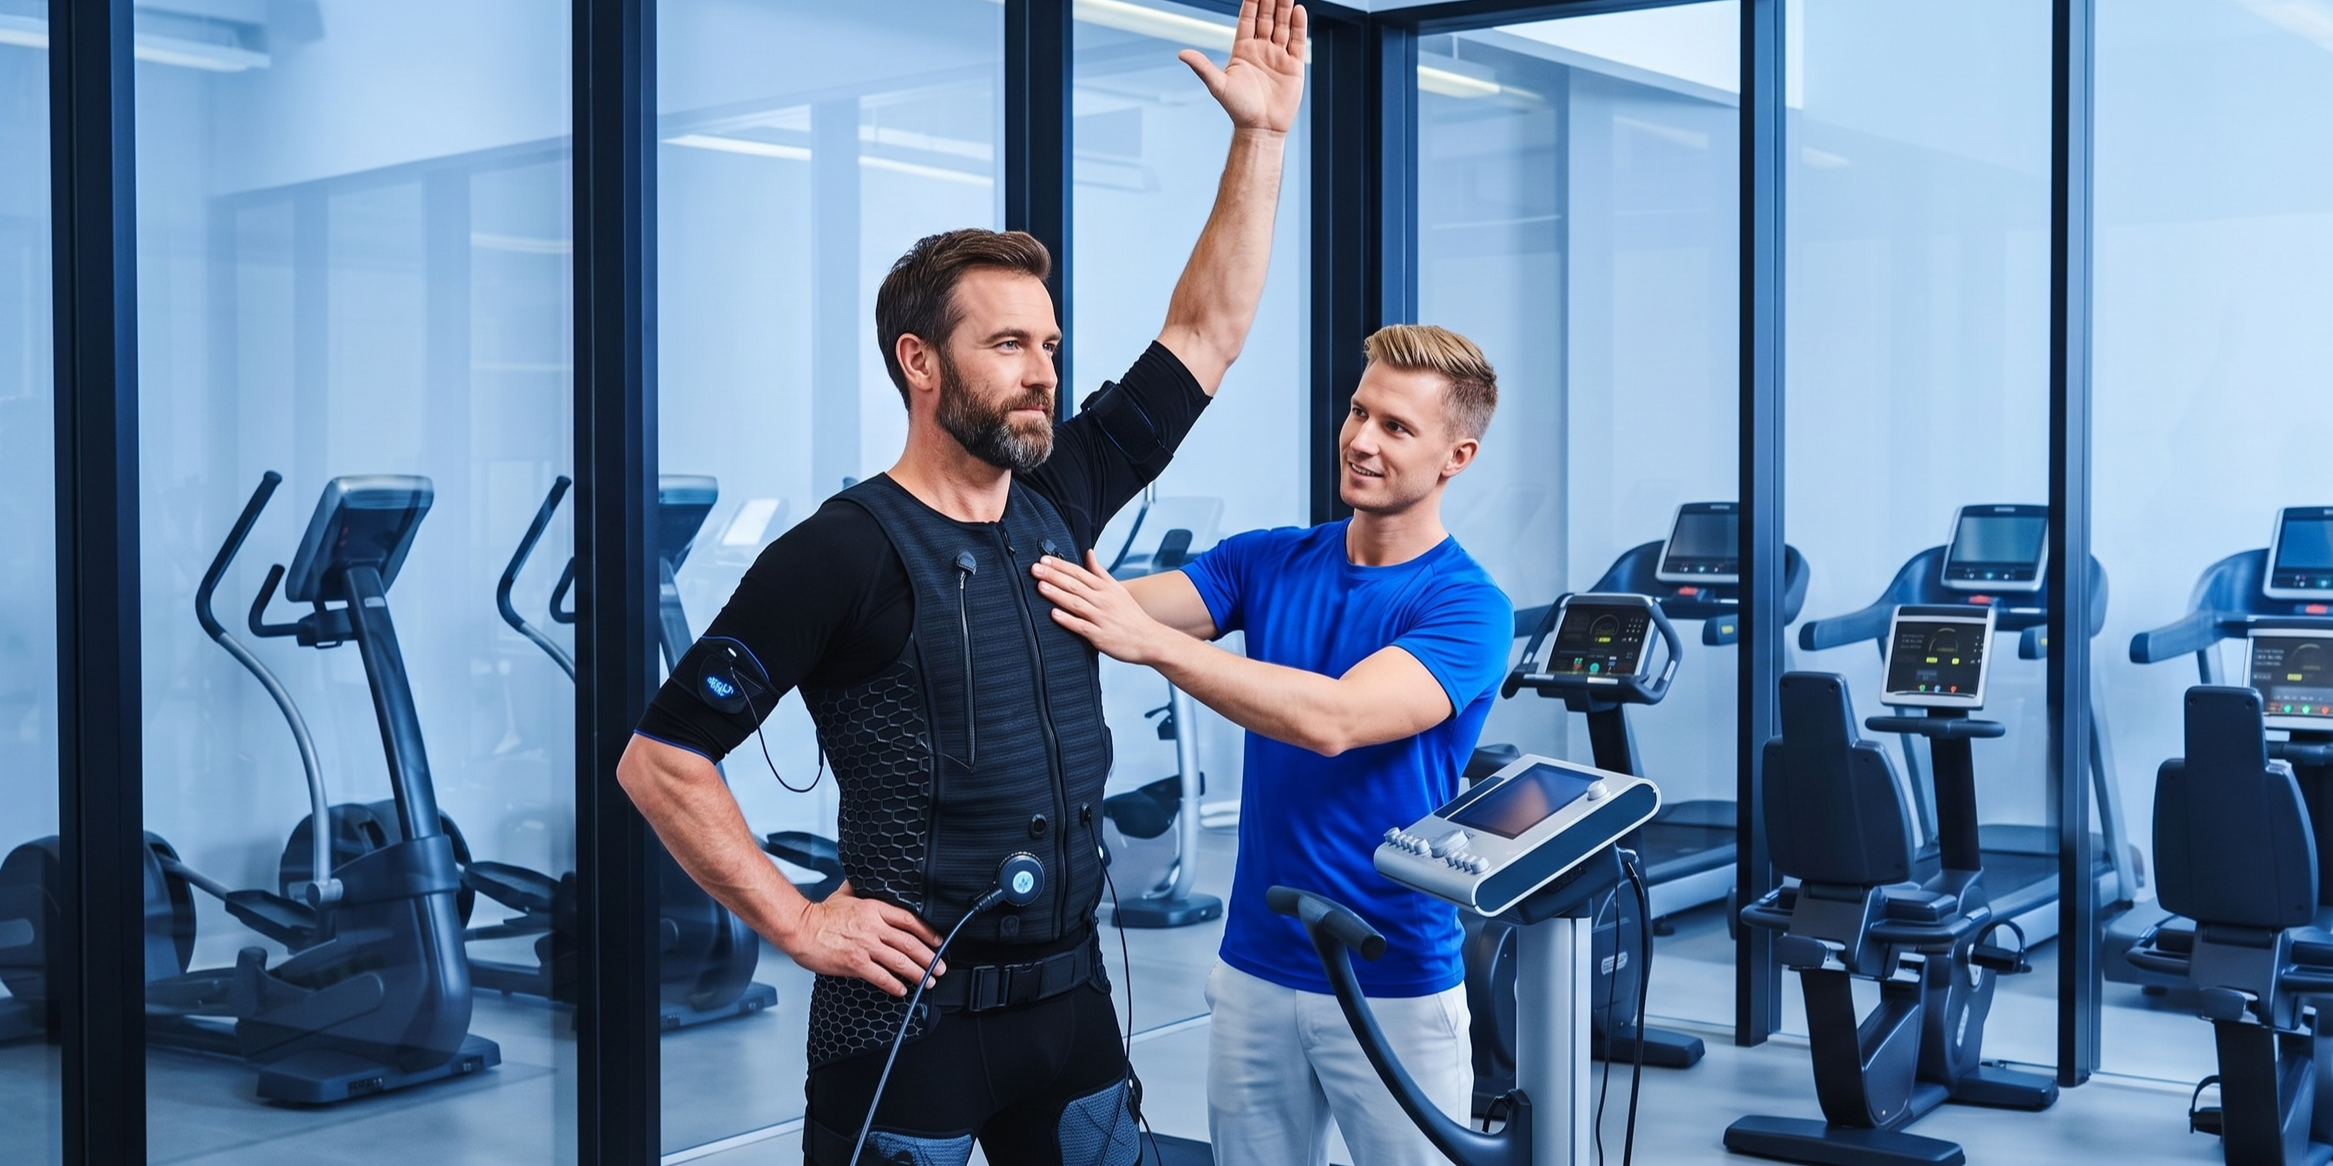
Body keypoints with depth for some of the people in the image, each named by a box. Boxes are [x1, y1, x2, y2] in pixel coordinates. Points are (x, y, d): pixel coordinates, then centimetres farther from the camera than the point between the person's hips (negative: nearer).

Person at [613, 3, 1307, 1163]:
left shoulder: (1058, 498, 4)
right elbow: (659, 764, -13)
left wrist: (1261, 135, 3)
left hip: (1069, 989, 6)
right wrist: (798, 923, -15)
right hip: (912, 1010, -6)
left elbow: (1205, 336, 8)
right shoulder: (841, 552, -14)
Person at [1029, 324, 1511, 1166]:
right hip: (1254, 971, 4)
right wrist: (1050, 574, -32)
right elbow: (1118, 610, -11)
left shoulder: (1467, 607, -13)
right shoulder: (1267, 561, 3)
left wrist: (1150, 640, -34)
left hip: (1397, 989, -4)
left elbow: (1334, 719, -28)